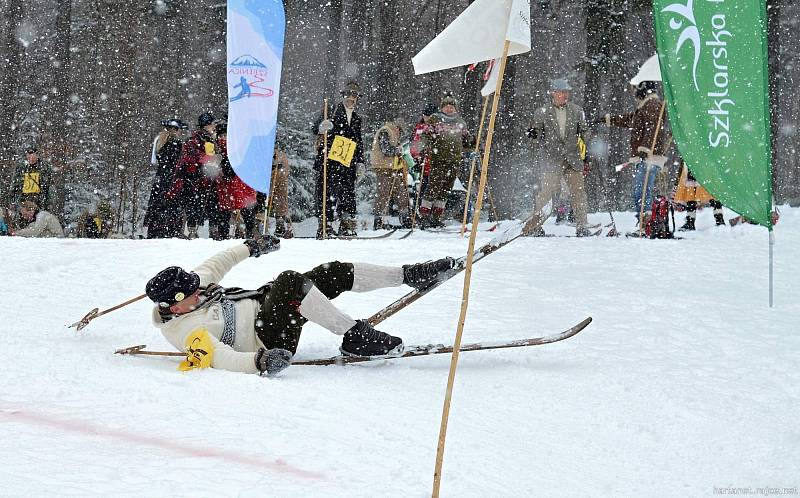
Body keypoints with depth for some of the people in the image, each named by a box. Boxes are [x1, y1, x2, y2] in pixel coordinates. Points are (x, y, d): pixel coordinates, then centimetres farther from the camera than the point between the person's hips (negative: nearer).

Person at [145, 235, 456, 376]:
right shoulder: (185, 330, -24)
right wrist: (260, 361, -52)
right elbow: (220, 357, -36)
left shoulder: (188, 286, 1)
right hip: (271, 339, -10)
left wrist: (250, 247, 28)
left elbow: (216, 266, 19)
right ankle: (354, 338, -24)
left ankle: (410, 275, 11)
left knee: (334, 274, -1)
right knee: (291, 283, -33)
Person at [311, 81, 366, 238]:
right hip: (328, 161, -5)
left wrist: (360, 162, 18)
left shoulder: (357, 119, 21)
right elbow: (315, 128, -5)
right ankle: (325, 225, -7)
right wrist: (322, 127, -30)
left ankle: (347, 225, 0)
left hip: (348, 163, 5)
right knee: (326, 192, -8)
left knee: (348, 193, -2)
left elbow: (359, 142, 27)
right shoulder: (331, 113, 5)